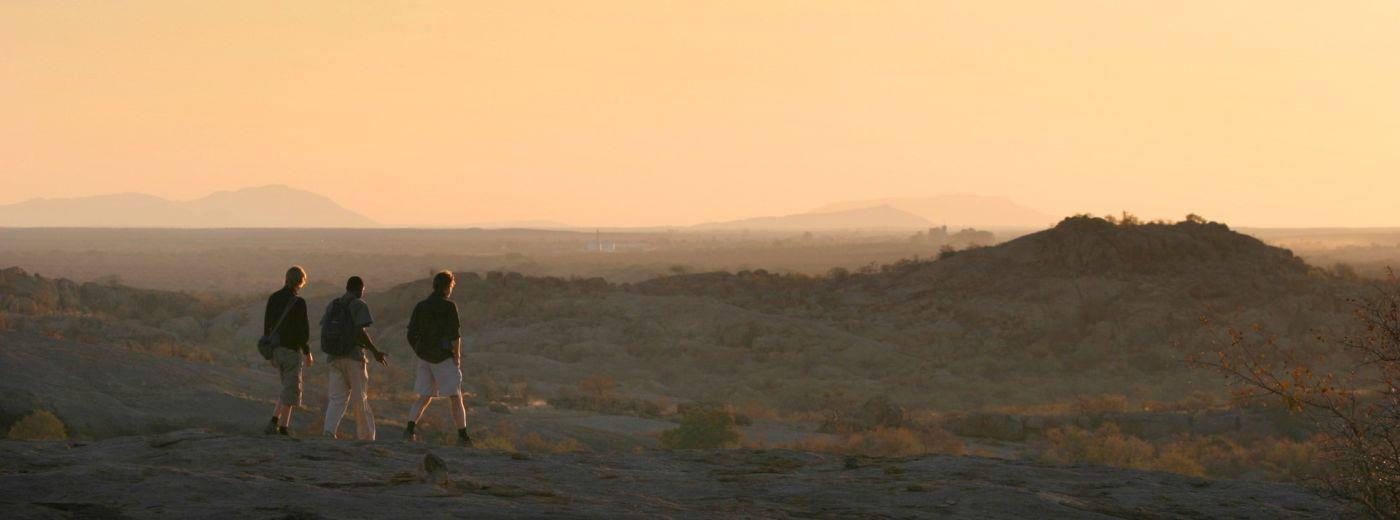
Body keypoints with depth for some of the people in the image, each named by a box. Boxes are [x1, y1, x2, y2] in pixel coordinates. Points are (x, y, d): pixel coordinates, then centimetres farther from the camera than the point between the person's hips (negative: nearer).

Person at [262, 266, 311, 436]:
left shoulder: (273, 299, 6)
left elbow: (267, 326, 10)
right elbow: (302, 329, -15)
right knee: (291, 389, 1)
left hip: (276, 349, 7)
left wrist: (269, 352, 17)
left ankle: (274, 421, 6)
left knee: (288, 387, 19)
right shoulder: (298, 302, -14)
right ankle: (283, 428, -1)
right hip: (291, 349, -7)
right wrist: (307, 352, -5)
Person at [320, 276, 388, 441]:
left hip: (334, 357, 4)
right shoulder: (359, 305, -5)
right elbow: (360, 331, -16)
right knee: (360, 399, 6)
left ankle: (329, 430, -19)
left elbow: (323, 329, 9)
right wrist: (375, 352, -10)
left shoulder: (332, 305, 12)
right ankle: (366, 437, 12)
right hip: (354, 356, -4)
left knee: (336, 399, 3)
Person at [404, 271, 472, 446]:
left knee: (424, 397, 11)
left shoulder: (420, 306, 6)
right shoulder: (449, 307, -11)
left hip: (424, 358, 5)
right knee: (455, 398, 4)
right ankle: (463, 437, 4)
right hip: (444, 358, -5)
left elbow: (411, 335, 7)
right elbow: (455, 335, -15)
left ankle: (410, 429, -8)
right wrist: (457, 357, -4)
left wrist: (422, 353, 16)